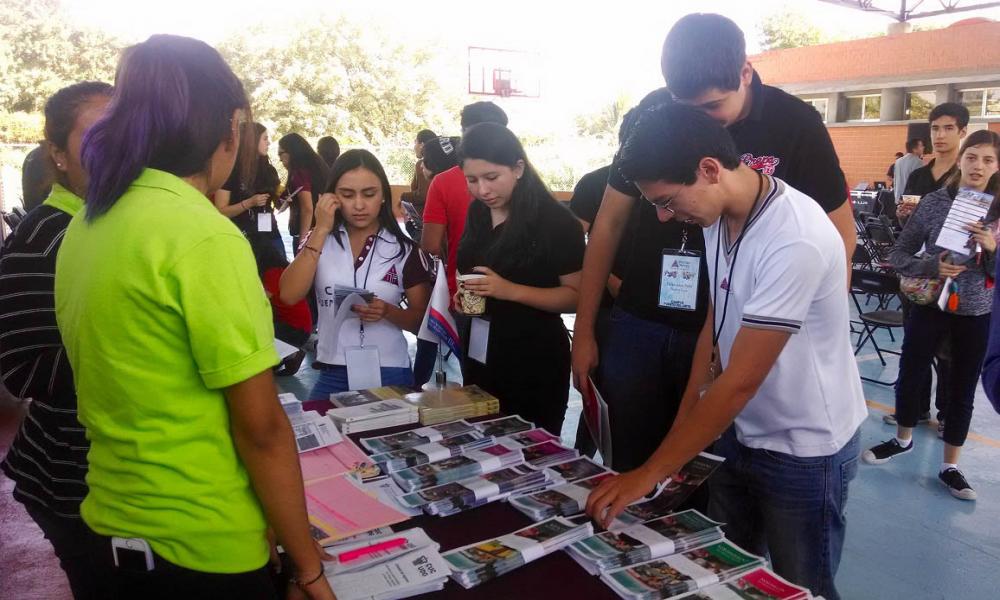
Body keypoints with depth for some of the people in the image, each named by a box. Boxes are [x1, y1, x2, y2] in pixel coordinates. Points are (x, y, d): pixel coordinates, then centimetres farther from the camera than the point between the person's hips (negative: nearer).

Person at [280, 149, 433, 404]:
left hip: (389, 375, -2)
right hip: (332, 375, 2)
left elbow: (423, 319, 1)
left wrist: (388, 312, -20)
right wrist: (321, 230, -13)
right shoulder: (320, 241, 4)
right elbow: (289, 295, -12)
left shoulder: (403, 249, -3)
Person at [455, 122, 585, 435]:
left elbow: (577, 295, -16)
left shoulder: (557, 221, -15)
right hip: (479, 355, 6)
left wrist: (511, 290, -27)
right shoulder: (477, 213, 5)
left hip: (535, 362, -6)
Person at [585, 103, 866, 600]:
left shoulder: (796, 241, -29)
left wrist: (649, 474, -22)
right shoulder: (719, 217, -4)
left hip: (804, 448, -6)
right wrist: (684, 424, 6)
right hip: (740, 432, 7)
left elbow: (740, 382, -28)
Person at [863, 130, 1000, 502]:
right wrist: (933, 266, -22)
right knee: (910, 377, 10)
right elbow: (898, 256, -5)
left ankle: (950, 467, 25)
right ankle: (903, 440, 37)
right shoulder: (934, 202, -7)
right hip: (930, 305, 0)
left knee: (962, 391, 10)